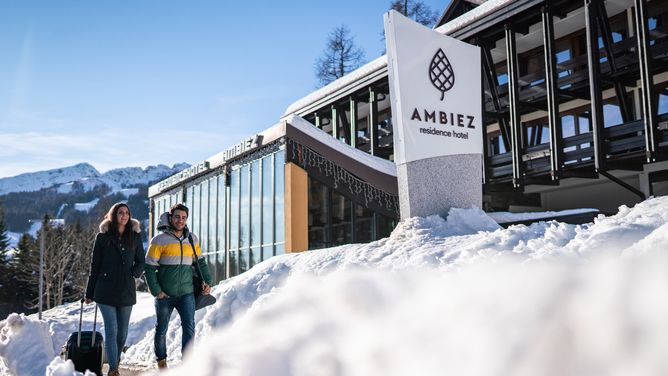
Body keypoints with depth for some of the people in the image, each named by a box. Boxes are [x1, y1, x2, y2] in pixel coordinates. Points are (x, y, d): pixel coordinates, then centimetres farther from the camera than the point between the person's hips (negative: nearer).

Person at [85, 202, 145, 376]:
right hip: (106, 291, -3)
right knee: (111, 330, -8)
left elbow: (141, 262, 15)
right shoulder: (103, 236, 1)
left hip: (127, 291, 3)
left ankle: (115, 362, 28)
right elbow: (94, 266, 5)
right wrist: (89, 292, 6)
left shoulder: (135, 236, 6)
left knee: (122, 332, 10)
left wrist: (135, 272, -6)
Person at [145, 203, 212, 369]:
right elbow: (149, 267, -4)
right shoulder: (159, 240, -4)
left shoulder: (192, 239, 7)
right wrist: (156, 291, -11)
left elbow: (200, 262, 17)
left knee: (189, 326, -13)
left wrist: (207, 281, 4)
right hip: (164, 295, -2)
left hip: (186, 293, 2)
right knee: (161, 329, 12)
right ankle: (161, 361, 31)